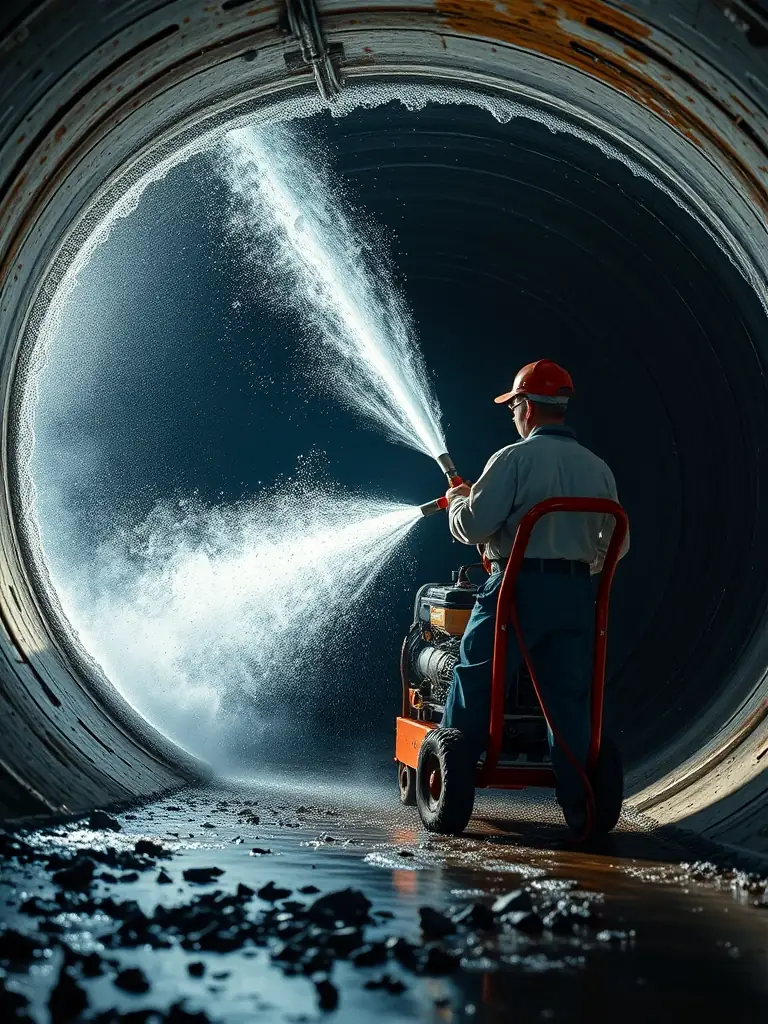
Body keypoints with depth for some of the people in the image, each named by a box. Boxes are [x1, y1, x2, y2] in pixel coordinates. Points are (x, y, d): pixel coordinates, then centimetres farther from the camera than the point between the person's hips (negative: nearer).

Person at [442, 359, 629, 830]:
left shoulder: (515, 458, -7)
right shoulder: (598, 469, 10)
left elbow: (472, 527, -11)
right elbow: (617, 544, 13)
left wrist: (458, 501, 10)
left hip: (518, 588, -5)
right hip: (576, 593, 5)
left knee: (474, 690, 6)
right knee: (569, 702, 8)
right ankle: (580, 808, 7)